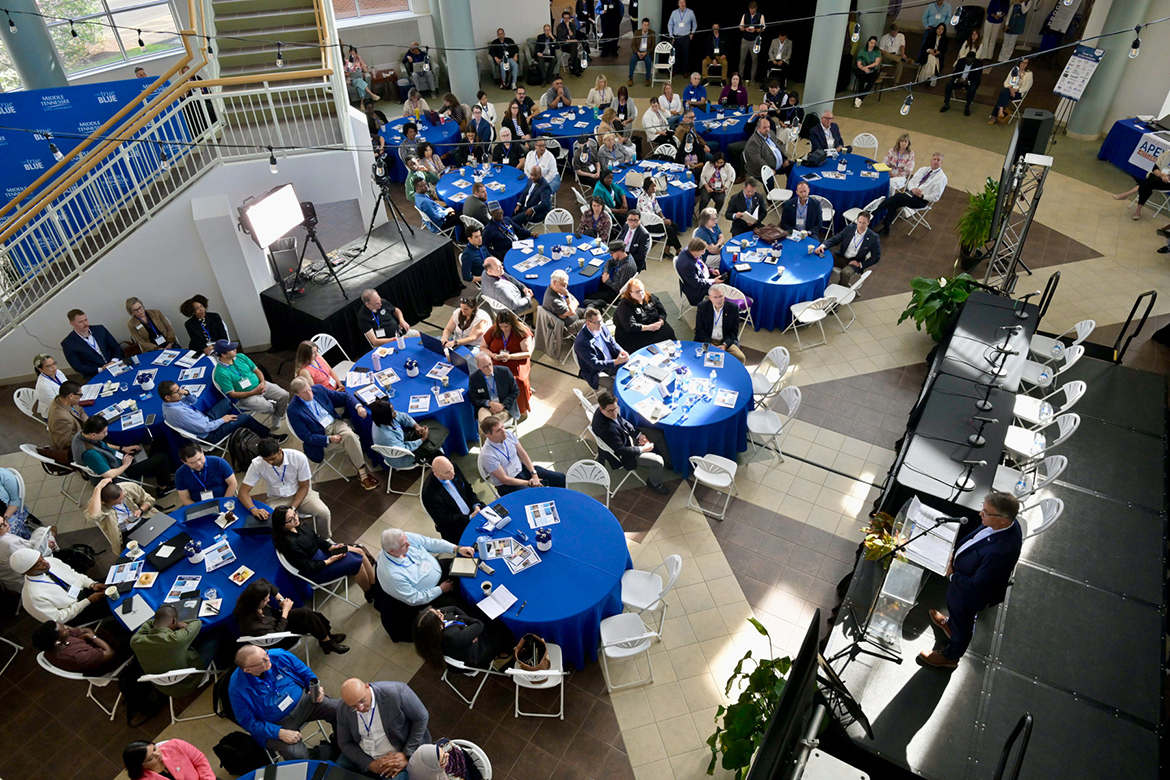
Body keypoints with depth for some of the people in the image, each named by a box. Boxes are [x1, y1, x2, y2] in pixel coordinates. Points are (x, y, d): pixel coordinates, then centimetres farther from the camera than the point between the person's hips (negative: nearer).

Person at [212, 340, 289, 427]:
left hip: (260, 385, 6)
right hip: (246, 396, -6)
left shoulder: (240, 357, 1)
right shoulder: (221, 373, -18)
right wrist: (253, 392, -22)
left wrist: (263, 382, -11)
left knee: (284, 395, -11)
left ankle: (277, 417, 14)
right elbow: (232, 394, -16)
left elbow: (257, 371, 10)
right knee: (268, 407, -27)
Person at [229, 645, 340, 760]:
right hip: (276, 725, -3)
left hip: (303, 700, 3)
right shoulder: (237, 689, -19)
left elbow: (306, 673, 7)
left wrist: (316, 688, -12)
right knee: (297, 756, -29)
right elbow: (249, 723, -11)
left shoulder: (279, 656, -11)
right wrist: (280, 733, -21)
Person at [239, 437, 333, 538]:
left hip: (300, 493, -1)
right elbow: (243, 491, -15)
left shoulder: (299, 458, -22)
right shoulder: (257, 464, -19)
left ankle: (325, 540, 4)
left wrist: (292, 508, -23)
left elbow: (304, 487, -11)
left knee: (324, 513, -25)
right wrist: (254, 509, -35)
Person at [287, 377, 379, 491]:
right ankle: (363, 474, -15)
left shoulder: (319, 389, 0)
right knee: (350, 442, -27)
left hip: (335, 423, 3)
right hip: (321, 435, -3)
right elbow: (306, 436, -11)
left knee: (349, 435, -30)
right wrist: (329, 439, -22)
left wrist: (358, 406, -15)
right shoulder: (293, 410, -11)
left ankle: (362, 473, -21)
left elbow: (344, 397, 5)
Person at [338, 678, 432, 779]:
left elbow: (421, 717, -18)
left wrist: (407, 755, -16)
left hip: (396, 757, -3)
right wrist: (370, 765, -16)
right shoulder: (343, 709, -15)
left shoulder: (396, 692, -29)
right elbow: (344, 743, -4)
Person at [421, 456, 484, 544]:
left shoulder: (454, 469, -8)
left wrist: (476, 505, -8)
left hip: (472, 512, 6)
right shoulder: (429, 492, -26)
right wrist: (469, 518, -18)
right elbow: (443, 520, -18)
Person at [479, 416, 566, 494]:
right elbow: (504, 479, -21)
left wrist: (534, 474, -8)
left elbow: (522, 454, 1)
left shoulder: (508, 434, -9)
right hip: (508, 485, -7)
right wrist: (528, 483, -17)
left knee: (560, 478, -1)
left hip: (522, 468, 7)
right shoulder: (487, 455, -26)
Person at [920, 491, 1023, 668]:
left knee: (962, 625, 23)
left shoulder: (1000, 552, -45)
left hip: (969, 594, -7)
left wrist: (952, 575, -18)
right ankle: (950, 624, 68)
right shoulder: (1005, 525, -20)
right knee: (956, 609, 37)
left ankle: (950, 656, 50)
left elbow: (976, 586, -33)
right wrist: (956, 552, -7)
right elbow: (974, 537, 1)